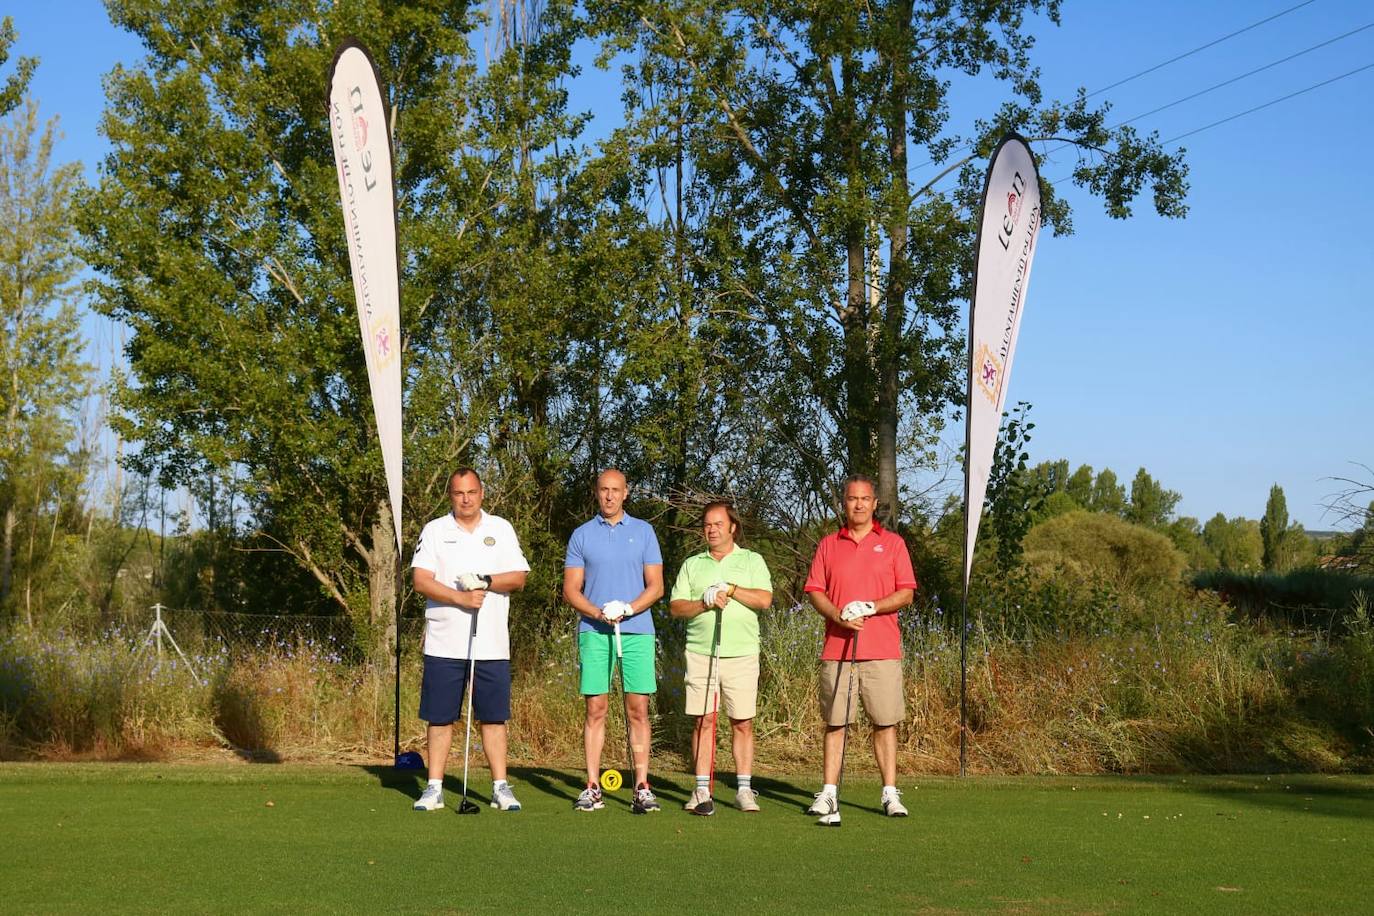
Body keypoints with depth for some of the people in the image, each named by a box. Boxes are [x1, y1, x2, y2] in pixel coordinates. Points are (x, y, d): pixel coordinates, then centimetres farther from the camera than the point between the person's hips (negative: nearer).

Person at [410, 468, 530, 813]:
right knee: (440, 717, 2)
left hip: (491, 643, 1)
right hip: (443, 642, -1)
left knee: (494, 716, 2)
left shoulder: (501, 529, 11)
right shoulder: (435, 530, 6)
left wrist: (486, 581, -14)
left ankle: (500, 787, 8)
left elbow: (518, 578, 4)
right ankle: (434, 788, 10)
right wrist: (460, 597, -17)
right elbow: (421, 579, -5)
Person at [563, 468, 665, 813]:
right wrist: (599, 613, -12)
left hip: (637, 631, 0)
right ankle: (593, 788, 3)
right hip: (593, 632, 0)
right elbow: (570, 590, 5)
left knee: (638, 710, -1)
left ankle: (642, 787, 1)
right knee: (596, 710, -1)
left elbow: (656, 587, 5)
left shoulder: (644, 531, 9)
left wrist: (628, 609, -12)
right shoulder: (581, 535, 9)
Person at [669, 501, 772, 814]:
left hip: (742, 655, -1)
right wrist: (705, 603, -9)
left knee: (743, 723, 1)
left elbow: (764, 599, -4)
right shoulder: (692, 564, 15)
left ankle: (744, 789, 7)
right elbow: (675, 606, 7)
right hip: (700, 654, 1)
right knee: (704, 720, -1)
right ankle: (702, 791, 3)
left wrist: (731, 589, -12)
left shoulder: (751, 560, 10)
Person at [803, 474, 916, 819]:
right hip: (836, 648, 1)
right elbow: (814, 591, 7)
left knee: (885, 723, 0)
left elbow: (906, 593, 2)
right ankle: (828, 794, 6)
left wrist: (871, 607, -13)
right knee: (834, 722, 3)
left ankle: (890, 794, 5)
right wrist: (839, 616, -11)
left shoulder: (893, 543, 7)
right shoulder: (828, 544, 12)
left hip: (882, 651, -1)